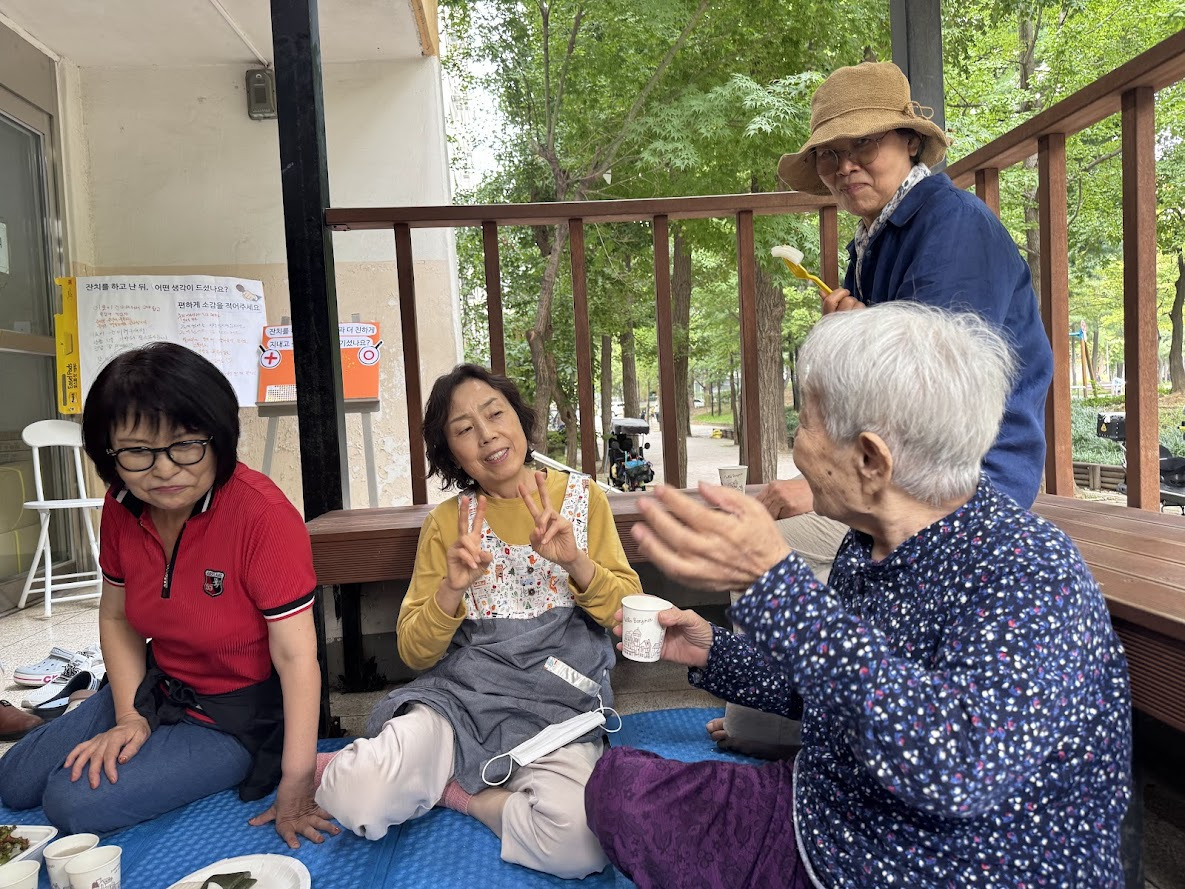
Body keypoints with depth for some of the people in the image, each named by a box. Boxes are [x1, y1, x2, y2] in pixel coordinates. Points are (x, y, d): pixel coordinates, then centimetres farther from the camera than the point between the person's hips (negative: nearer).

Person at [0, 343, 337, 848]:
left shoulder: (264, 515, -31)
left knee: (75, 803, -14)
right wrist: (130, 717, -6)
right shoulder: (122, 507, -9)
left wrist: (295, 786, -26)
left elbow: (296, 656, -29)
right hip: (156, 688, 7)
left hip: (238, 714, -6)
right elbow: (117, 617, 6)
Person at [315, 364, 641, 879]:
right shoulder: (447, 522, 8)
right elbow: (415, 652, 5)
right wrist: (452, 589, -15)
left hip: (558, 698, 1)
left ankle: (456, 791, -3)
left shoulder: (582, 497, 6)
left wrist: (576, 561, -15)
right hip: (463, 691, 0)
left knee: (578, 844, -30)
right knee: (356, 798, -29)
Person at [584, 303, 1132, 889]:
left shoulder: (1030, 578, -25)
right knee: (618, 781, 2)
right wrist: (711, 652, 2)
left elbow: (958, 767, -41)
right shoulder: (870, 545, -1)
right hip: (818, 829, 7)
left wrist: (773, 581, -43)